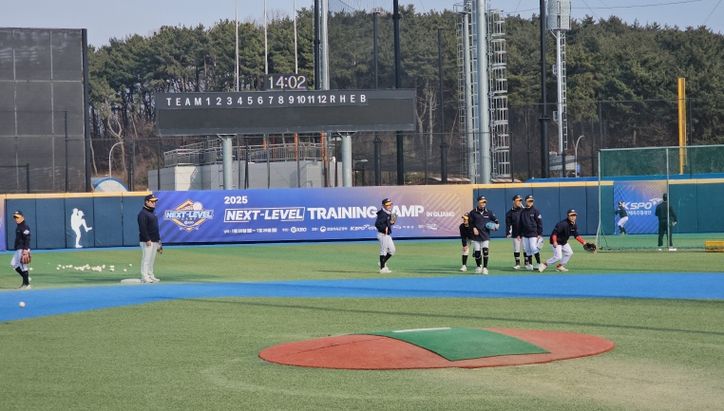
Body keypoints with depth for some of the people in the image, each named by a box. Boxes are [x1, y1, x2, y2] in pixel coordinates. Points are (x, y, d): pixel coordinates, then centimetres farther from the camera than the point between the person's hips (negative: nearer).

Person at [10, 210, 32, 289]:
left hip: (23, 249, -11)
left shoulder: (25, 227, -13)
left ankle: (27, 284, -3)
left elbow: (27, 239, -20)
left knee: (23, 266, -8)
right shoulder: (18, 227, 17)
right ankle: (26, 278, 18)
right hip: (18, 250, 11)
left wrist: (25, 250, -26)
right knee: (13, 264, 14)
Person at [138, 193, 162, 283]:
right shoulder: (143, 213, -11)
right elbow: (142, 228, -19)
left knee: (152, 259, 12)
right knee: (146, 259, -9)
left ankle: (151, 276, 17)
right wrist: (147, 240, -22)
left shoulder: (152, 213, 19)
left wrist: (158, 240, 21)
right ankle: (145, 277, -8)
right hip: (147, 241, -9)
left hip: (154, 241, 9)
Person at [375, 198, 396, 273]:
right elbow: (377, 224, -25)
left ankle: (382, 263, 27)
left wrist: (392, 222, 2)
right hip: (383, 235, -10)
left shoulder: (389, 214, 11)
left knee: (392, 250, 14)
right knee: (383, 251, -3)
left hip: (388, 235, 10)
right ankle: (382, 268, 5)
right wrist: (384, 228, -26)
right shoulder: (382, 214, -18)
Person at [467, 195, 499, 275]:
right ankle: (478, 267, 24)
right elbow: (469, 222, 7)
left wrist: (495, 226, -5)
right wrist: (473, 228, -6)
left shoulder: (488, 212, 5)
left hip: (485, 235, 0)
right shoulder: (473, 212, 0)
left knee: (485, 251, -12)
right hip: (476, 236, 0)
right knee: (477, 252, 2)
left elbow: (496, 221, 13)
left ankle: (485, 268, -3)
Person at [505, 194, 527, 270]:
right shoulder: (510, 212, 2)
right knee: (516, 249, 4)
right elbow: (508, 224, 3)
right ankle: (517, 264, 14)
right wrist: (508, 233, -6)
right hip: (515, 234, 0)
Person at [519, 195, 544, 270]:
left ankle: (539, 264, -5)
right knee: (527, 250, 7)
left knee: (534, 248, -14)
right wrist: (521, 234, 11)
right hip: (525, 235, 5)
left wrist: (539, 234, -8)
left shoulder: (535, 211, -2)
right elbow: (520, 224, 15)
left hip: (533, 234, -4)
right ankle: (530, 265, 14)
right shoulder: (522, 212, 10)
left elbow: (540, 223, -3)